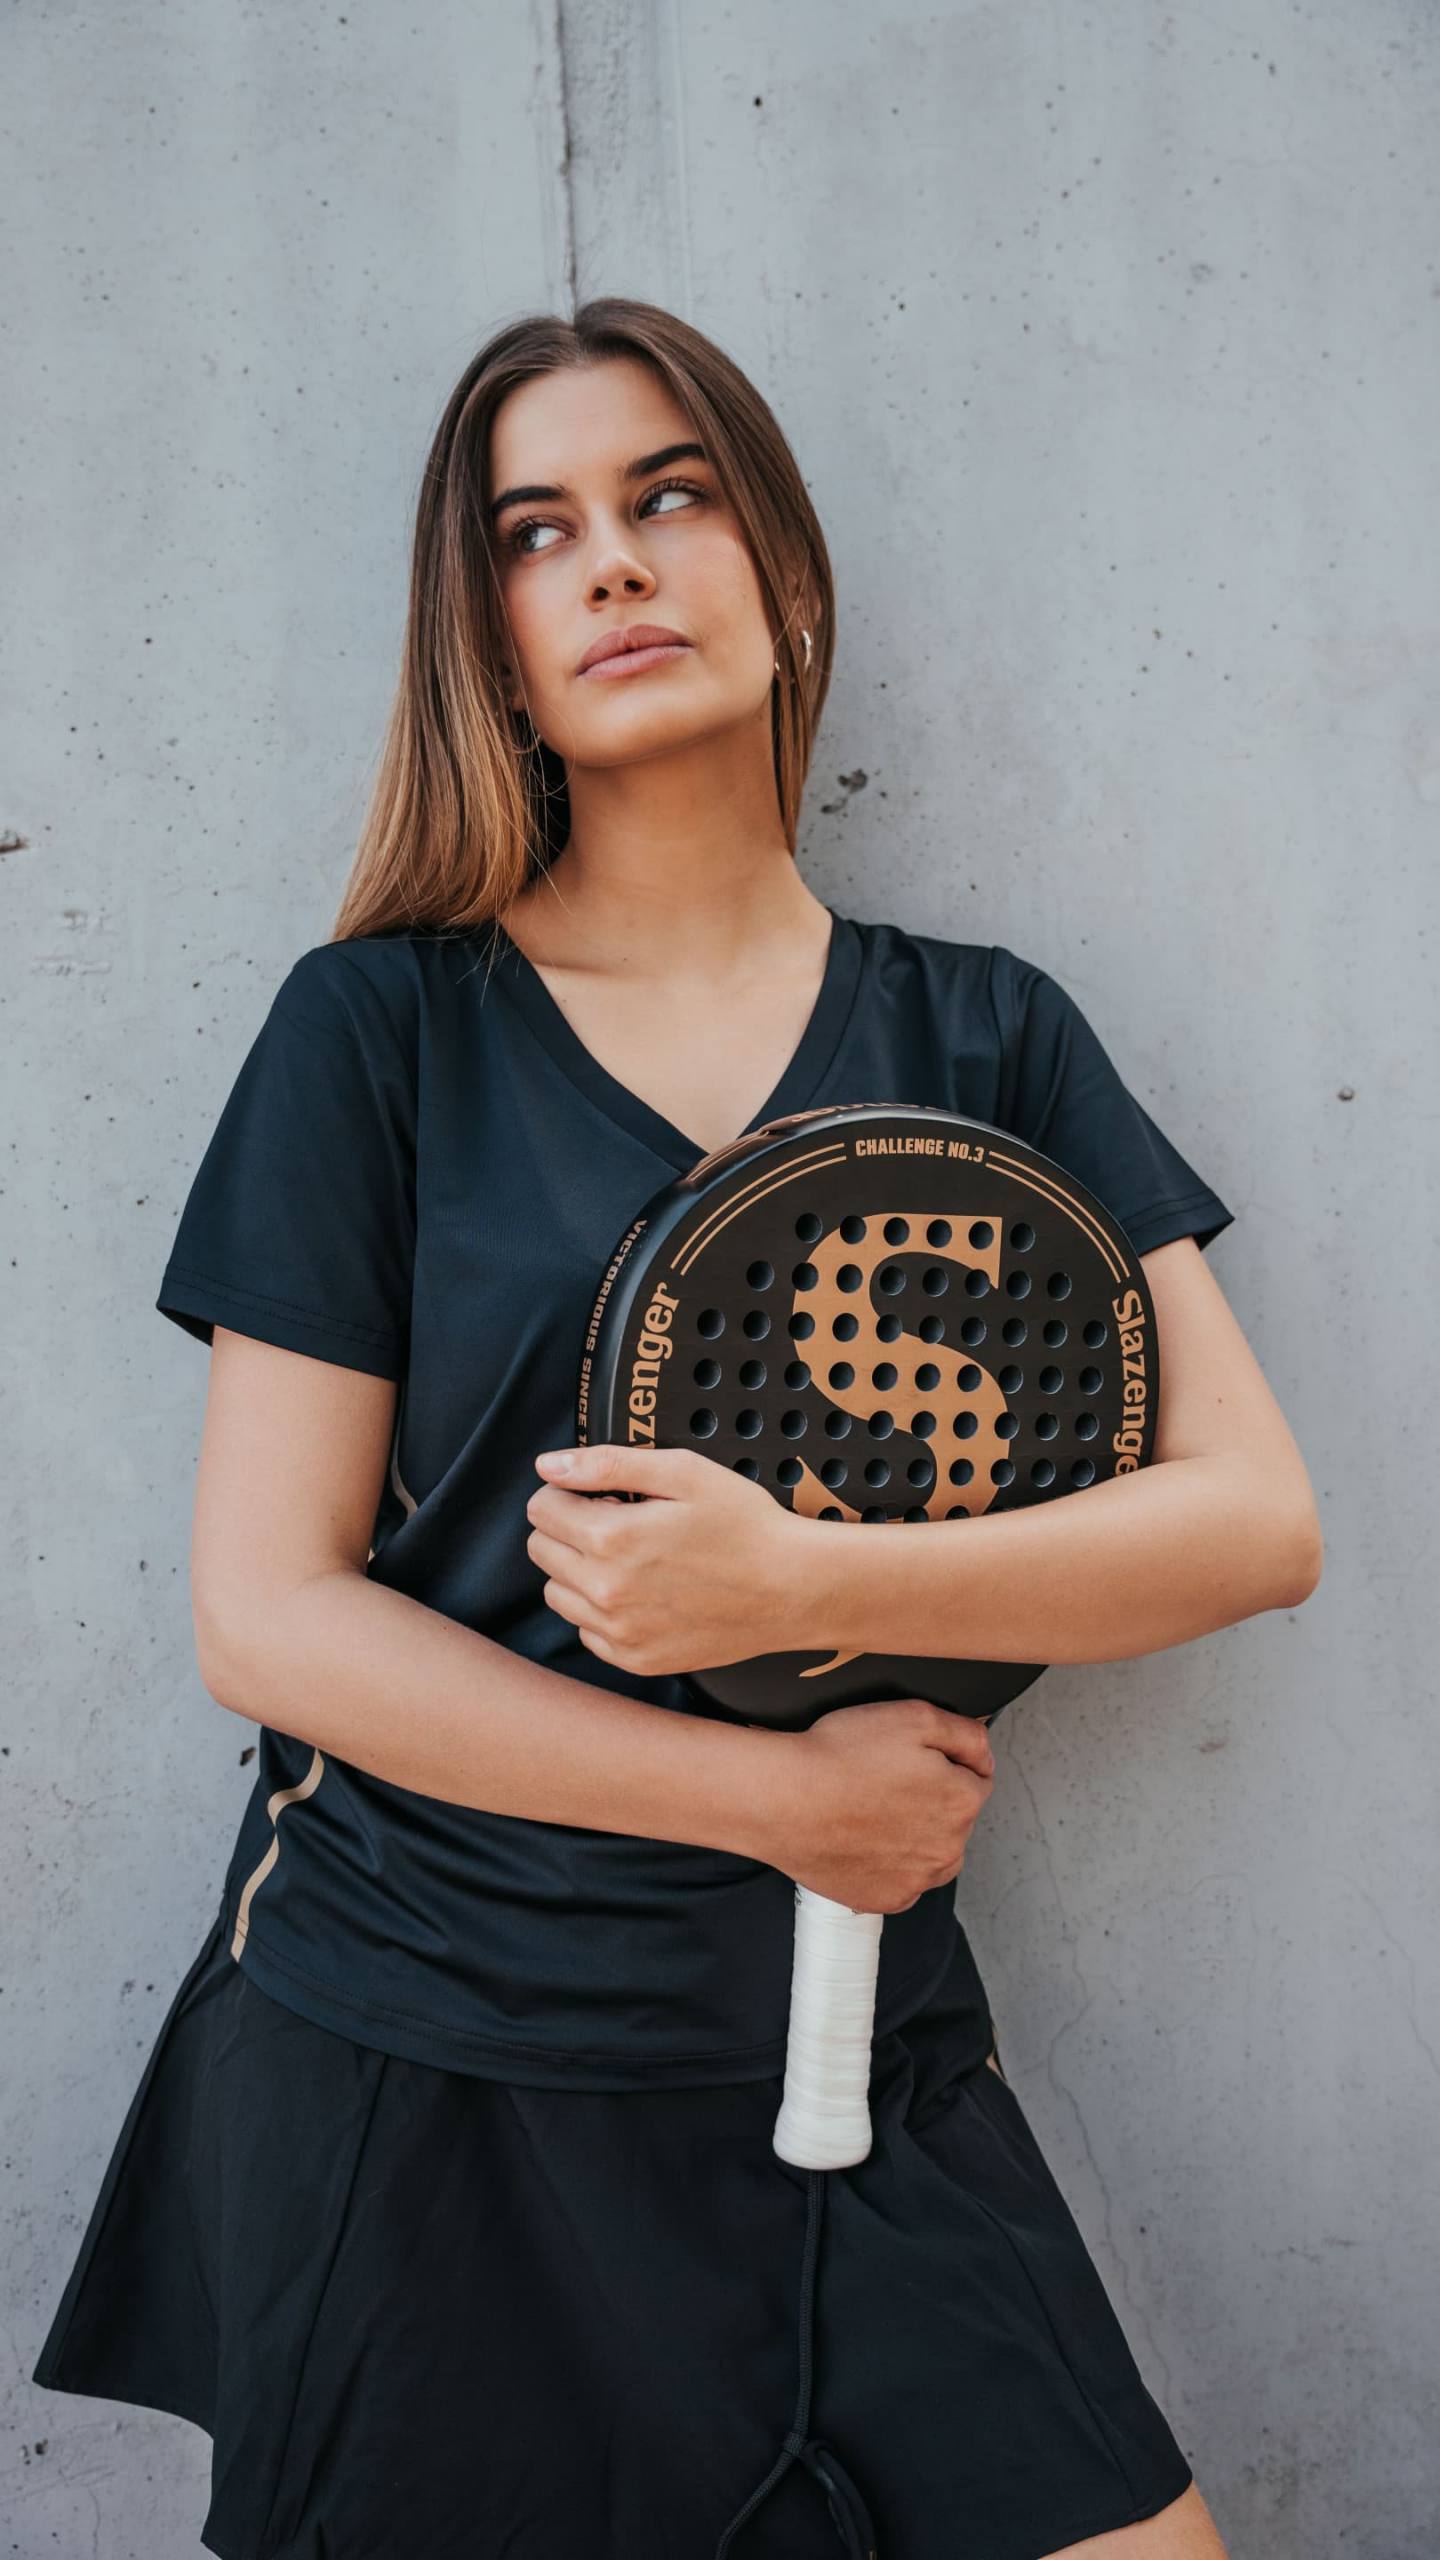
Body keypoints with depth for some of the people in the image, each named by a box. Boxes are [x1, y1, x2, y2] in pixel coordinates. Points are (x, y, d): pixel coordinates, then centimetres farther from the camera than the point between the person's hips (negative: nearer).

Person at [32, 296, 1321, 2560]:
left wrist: (800, 1579, -21)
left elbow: (1257, 1518, -5)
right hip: (408, 2074, -1)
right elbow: (266, 1612, -8)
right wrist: (790, 1794, -13)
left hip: (851, 2063, 2)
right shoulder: (381, 1030, -4)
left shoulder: (987, 1035, 3)